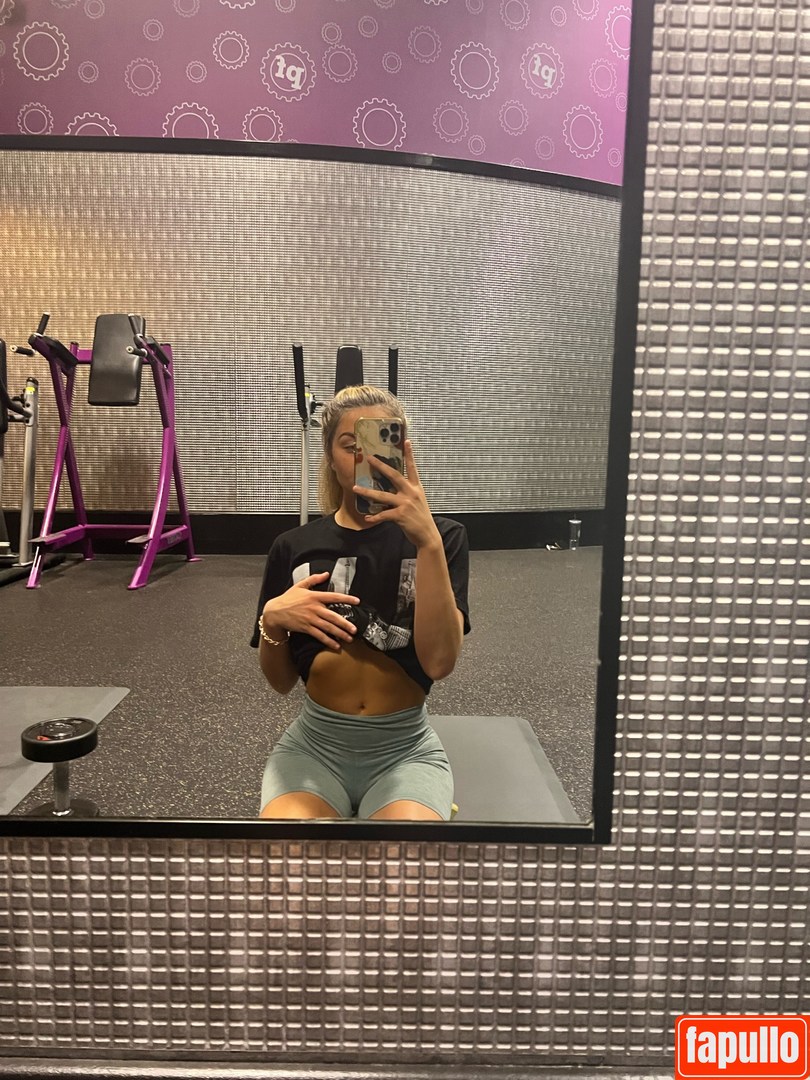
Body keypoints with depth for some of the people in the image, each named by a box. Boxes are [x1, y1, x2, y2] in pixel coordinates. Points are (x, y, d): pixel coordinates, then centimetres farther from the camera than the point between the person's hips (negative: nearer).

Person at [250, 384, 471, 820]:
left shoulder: (441, 536, -4)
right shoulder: (295, 547, 2)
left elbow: (439, 661, -18)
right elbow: (280, 681, 7)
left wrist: (428, 542, -28)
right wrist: (272, 619, -14)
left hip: (406, 749, -1)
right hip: (314, 744, 1)